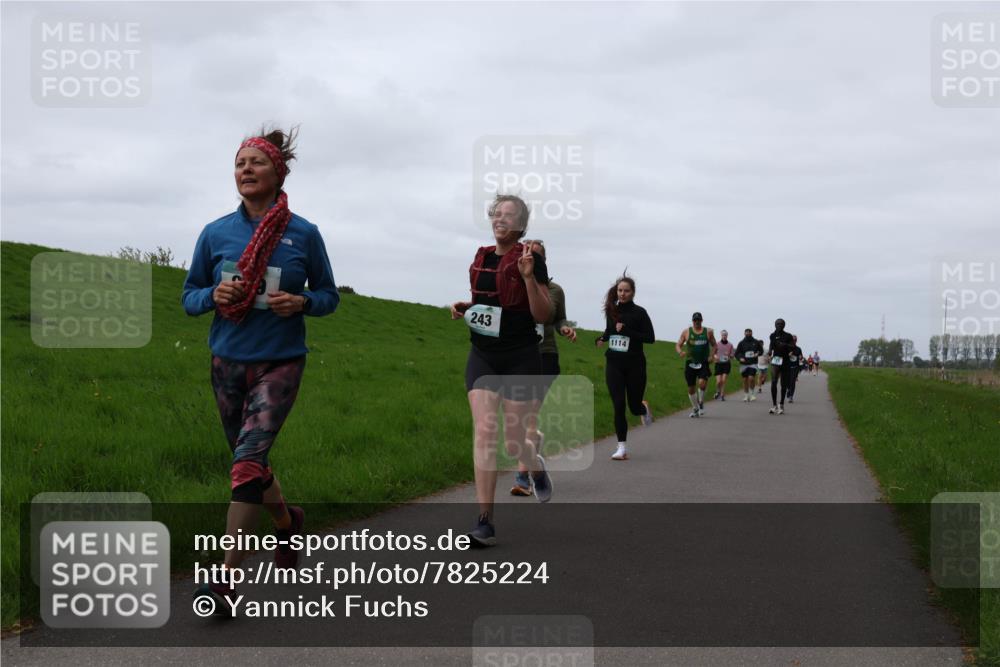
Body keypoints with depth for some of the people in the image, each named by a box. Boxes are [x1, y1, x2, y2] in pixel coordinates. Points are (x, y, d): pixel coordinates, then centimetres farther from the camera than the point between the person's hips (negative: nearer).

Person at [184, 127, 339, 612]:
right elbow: (190, 297, 8)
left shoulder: (303, 234, -3)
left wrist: (302, 303, -15)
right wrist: (215, 295, -15)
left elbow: (329, 295, 6)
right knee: (250, 461, 16)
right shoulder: (215, 234, 1)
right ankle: (286, 521, 46)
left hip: (280, 362, -3)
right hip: (228, 361, 4)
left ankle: (227, 577, -15)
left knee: (249, 461, -18)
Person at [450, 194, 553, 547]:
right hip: (483, 357, 4)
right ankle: (485, 522, -11)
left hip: (520, 359, -4)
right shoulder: (482, 258, 10)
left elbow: (543, 315, -11)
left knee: (514, 442, 2)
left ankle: (537, 467, 41)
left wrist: (528, 277, -24)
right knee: (484, 431, -11)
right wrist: (464, 308, 4)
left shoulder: (530, 259, -7)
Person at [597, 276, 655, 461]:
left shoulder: (639, 312, -7)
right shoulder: (612, 310, 6)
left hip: (635, 364, -3)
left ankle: (644, 409, 45)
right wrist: (601, 339, 1)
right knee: (618, 406, -5)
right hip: (614, 364, 3)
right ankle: (622, 448, -1)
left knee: (634, 406, 6)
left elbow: (650, 338, -10)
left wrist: (627, 331, -20)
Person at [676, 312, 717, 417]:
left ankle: (701, 403, 2)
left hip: (704, 363, -2)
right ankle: (695, 409, 23)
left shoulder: (708, 332, 5)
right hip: (690, 363, 2)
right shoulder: (686, 332, 5)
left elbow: (714, 345, 14)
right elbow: (678, 345, 5)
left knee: (702, 382, -23)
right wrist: (680, 352, -17)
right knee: (691, 388, 5)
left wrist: (712, 355, -4)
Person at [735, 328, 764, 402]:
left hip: (753, 363, -1)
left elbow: (761, 350, 17)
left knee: (751, 378, -17)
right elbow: (737, 353, 7)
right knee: (745, 380, 5)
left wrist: (758, 353, -5)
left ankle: (751, 393, 1)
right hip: (744, 364, 1)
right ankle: (746, 395, 16)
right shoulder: (741, 343, 5)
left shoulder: (756, 342, 5)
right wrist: (740, 358, -13)